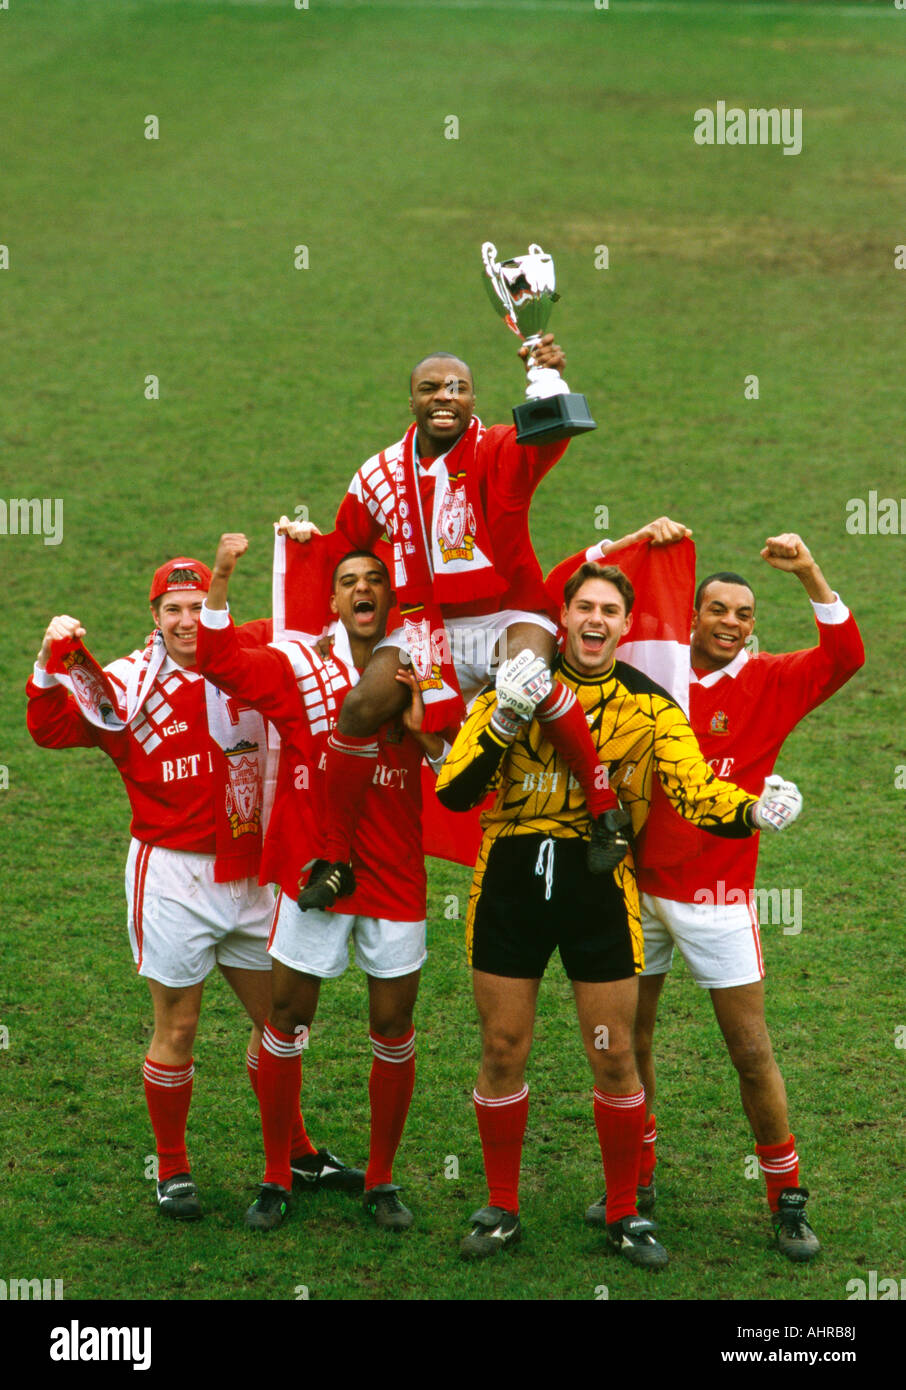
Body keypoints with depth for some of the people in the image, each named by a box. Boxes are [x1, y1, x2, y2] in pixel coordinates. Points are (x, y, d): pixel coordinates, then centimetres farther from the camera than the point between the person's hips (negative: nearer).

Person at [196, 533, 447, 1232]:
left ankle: (382, 1180, 21)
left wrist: (421, 728, -16)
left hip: (395, 880, 1)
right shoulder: (298, 669, 0)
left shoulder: (420, 679, 4)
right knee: (286, 1024, 4)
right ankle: (276, 1178, 16)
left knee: (394, 1031, 7)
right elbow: (219, 660, -12)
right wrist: (222, 576, -22)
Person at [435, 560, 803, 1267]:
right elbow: (455, 792, -6)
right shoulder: (516, 684, 1)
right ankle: (501, 1209, 22)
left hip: (600, 887, 0)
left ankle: (624, 1213, 18)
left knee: (614, 1058, 2)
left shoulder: (650, 704, 1)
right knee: (503, 1052, 7)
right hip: (511, 883, 0)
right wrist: (504, 721, -22)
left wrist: (755, 810, -29)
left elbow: (696, 790, -8)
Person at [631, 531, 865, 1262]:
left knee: (753, 1051, -1)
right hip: (640, 888, 2)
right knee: (630, 1038, 12)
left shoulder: (770, 683, -2)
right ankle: (637, 1177, 28)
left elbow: (844, 655, -17)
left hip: (717, 898, -2)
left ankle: (788, 1201, 10)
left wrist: (810, 574, -26)